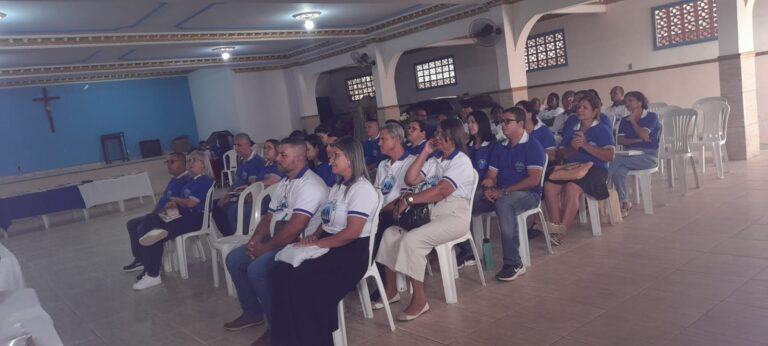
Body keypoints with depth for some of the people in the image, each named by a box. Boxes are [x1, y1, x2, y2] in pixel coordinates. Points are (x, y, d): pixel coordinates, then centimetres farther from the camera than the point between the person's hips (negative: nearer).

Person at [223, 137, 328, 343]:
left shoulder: (310, 185, -19)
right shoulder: (283, 183, 14)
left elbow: (295, 228, -27)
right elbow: (269, 216, 17)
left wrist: (265, 247, -18)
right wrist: (255, 240, 0)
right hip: (275, 241, 10)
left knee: (256, 269, -26)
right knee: (233, 260, 7)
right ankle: (253, 313, 20)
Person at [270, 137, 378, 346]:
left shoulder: (362, 189, -13)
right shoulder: (338, 186, 17)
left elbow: (351, 233, -21)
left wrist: (317, 244, -17)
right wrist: (315, 235, -1)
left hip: (352, 253, -8)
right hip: (330, 248, 8)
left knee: (302, 281, -26)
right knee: (283, 269, -15)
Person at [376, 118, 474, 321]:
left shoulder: (461, 161, -5)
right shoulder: (435, 162, 20)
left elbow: (441, 191, -19)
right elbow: (411, 179, 9)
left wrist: (409, 200, -17)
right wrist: (425, 153, 8)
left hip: (453, 216, -8)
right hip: (430, 213, 8)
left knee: (411, 240, -28)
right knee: (391, 234, -6)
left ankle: (419, 300, -19)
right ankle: (391, 290, 1)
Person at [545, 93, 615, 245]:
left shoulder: (602, 130, 5)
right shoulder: (572, 129, 21)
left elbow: (609, 156, -8)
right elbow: (560, 154, 16)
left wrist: (585, 145, -15)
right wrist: (571, 149, -7)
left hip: (594, 169, -5)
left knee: (572, 188, -35)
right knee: (549, 186, -24)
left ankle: (561, 230, -30)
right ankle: (555, 226, -27)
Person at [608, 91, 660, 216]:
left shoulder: (651, 116, 3)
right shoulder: (625, 120, 16)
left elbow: (644, 135, -12)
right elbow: (620, 140, 3)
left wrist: (633, 121, 1)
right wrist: (638, 140, -11)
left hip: (648, 155, -4)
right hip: (630, 156, 4)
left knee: (617, 161, -31)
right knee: (619, 171, -32)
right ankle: (625, 202, -25)